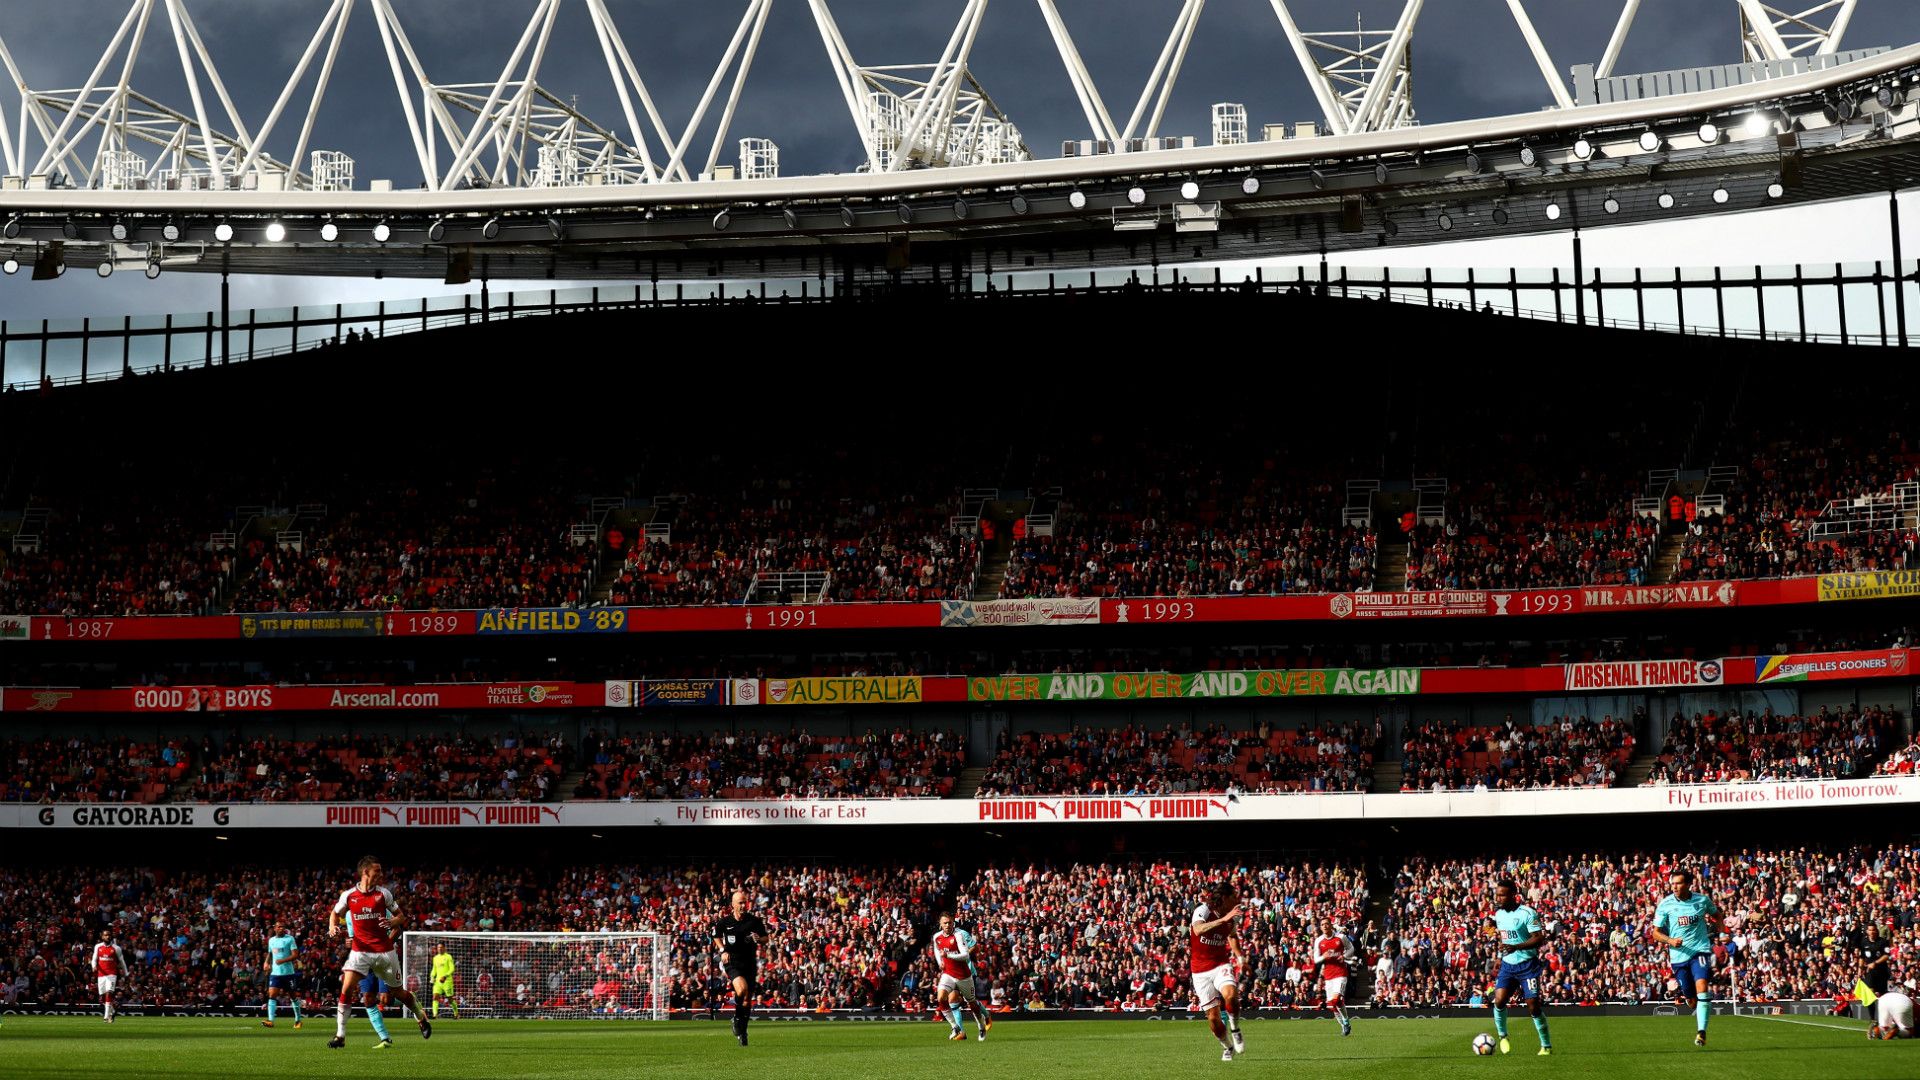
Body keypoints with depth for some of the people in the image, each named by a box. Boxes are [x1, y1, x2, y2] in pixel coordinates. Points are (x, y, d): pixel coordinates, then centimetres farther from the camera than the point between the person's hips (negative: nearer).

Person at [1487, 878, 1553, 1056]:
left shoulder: (1527, 913, -12)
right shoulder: (1498, 914, 9)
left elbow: (1539, 938, -18)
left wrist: (1517, 947, -30)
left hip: (1527, 965, -5)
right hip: (1507, 964, 5)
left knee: (1533, 1007, -7)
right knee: (1499, 1000, -14)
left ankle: (1547, 1046, 7)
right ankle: (1502, 1036, 9)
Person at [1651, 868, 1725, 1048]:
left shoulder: (1703, 900, 0)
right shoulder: (1665, 905, -3)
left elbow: (1716, 913, 24)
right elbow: (1655, 932, -1)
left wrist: (1720, 926, 8)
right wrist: (1670, 940, -18)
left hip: (1700, 950, -1)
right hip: (1679, 955, 1)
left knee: (1702, 987, -23)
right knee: (1691, 999, 9)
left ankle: (1702, 1031, -22)